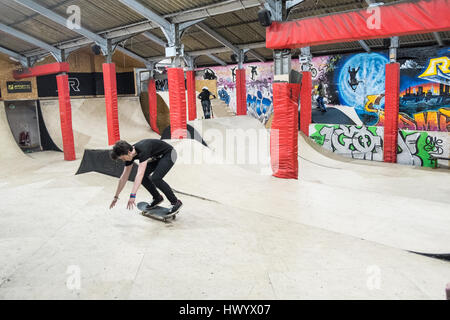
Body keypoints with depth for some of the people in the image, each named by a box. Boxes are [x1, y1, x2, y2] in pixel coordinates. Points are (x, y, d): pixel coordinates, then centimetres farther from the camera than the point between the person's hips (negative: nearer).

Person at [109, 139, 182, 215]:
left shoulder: (142, 150, -35)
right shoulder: (130, 154, -10)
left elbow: (140, 174, -44)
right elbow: (124, 177, -2)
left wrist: (133, 195, -49)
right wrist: (116, 196, 1)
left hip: (169, 154, -8)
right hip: (157, 157, 8)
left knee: (155, 178, -23)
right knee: (143, 177, -6)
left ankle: (176, 202, -10)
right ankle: (157, 198, 14)